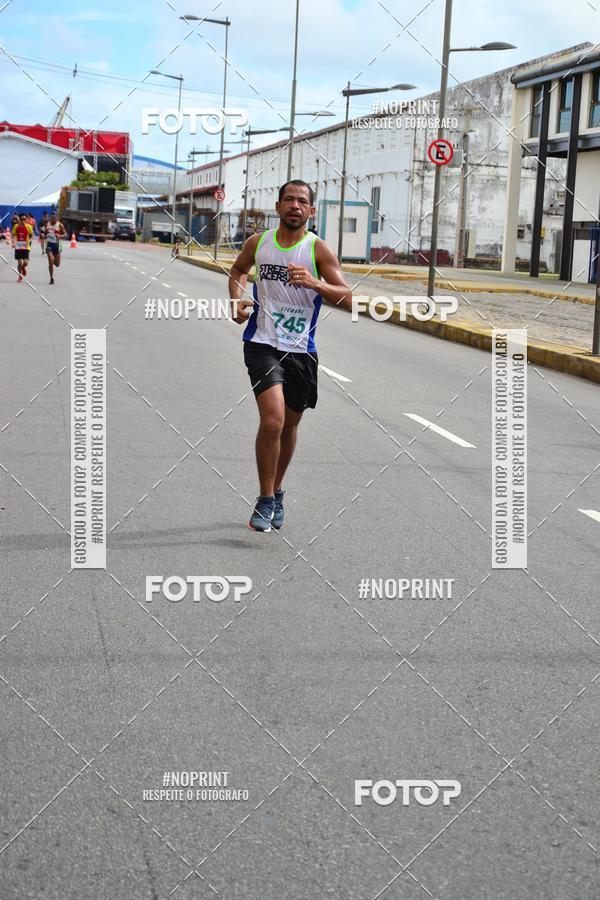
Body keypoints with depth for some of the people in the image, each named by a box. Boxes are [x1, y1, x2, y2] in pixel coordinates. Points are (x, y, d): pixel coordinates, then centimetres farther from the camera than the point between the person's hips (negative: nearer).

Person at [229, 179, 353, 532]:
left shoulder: (318, 249, -6)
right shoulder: (258, 243, 1)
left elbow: (347, 299, -10)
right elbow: (238, 270, 24)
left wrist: (314, 283, -27)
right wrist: (236, 299, 4)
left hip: (302, 349, 1)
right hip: (263, 343, -1)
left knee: (290, 424, 14)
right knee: (273, 419, -19)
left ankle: (277, 491, 37)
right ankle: (265, 501, -5)